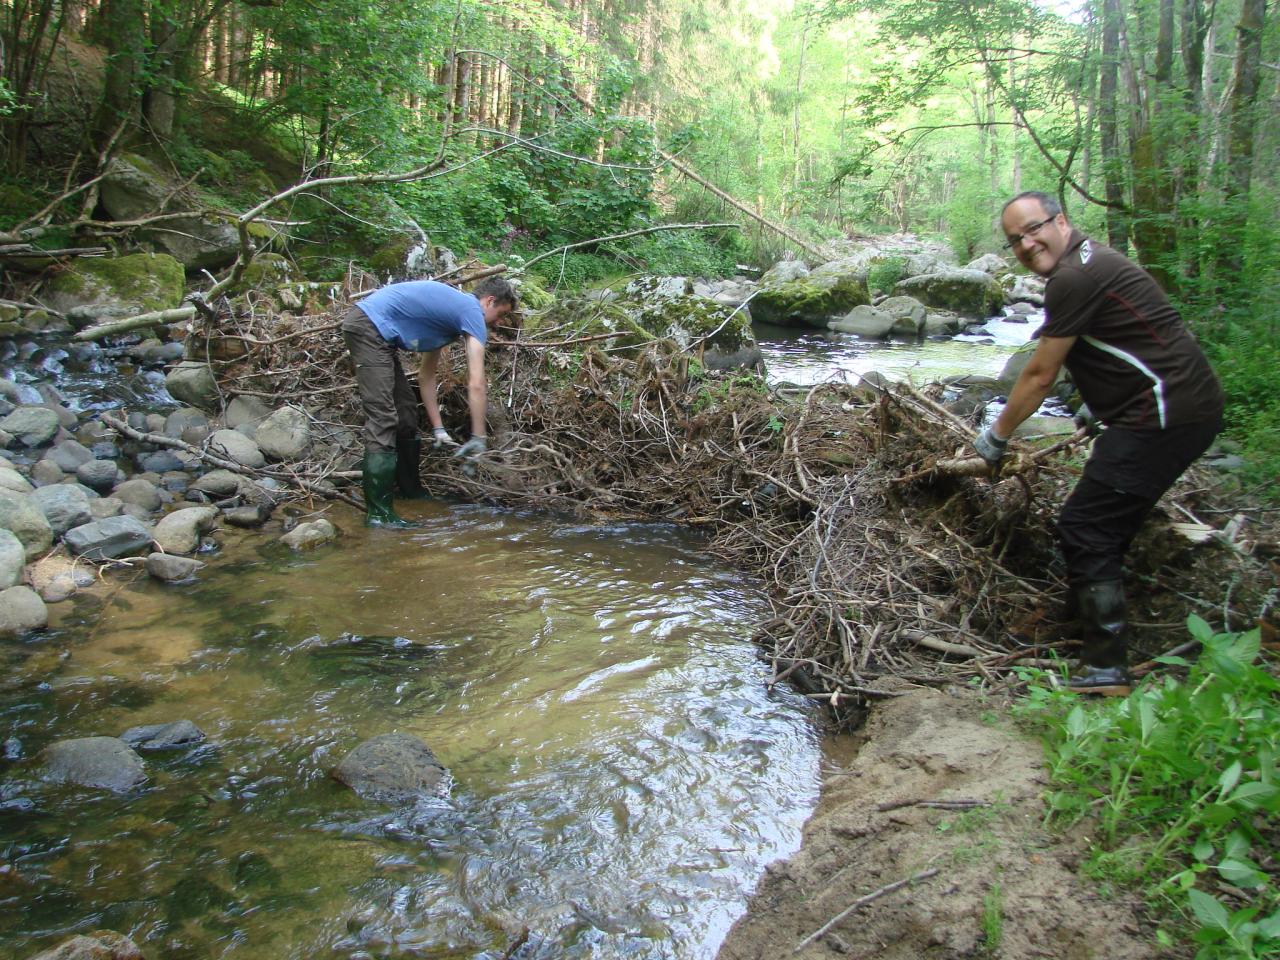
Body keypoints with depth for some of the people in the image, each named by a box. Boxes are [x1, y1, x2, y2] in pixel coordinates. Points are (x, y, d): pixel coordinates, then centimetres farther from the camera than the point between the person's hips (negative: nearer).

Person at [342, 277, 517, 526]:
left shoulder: (450, 310, 21)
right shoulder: (472, 312, -6)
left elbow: (426, 375, 23)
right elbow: (476, 385, -12)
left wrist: (438, 428, 20)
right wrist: (478, 438, -7)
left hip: (370, 329, 11)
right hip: (369, 327, -11)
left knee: (406, 410, 16)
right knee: (383, 419, -14)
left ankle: (410, 490, 28)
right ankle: (378, 513, -13)